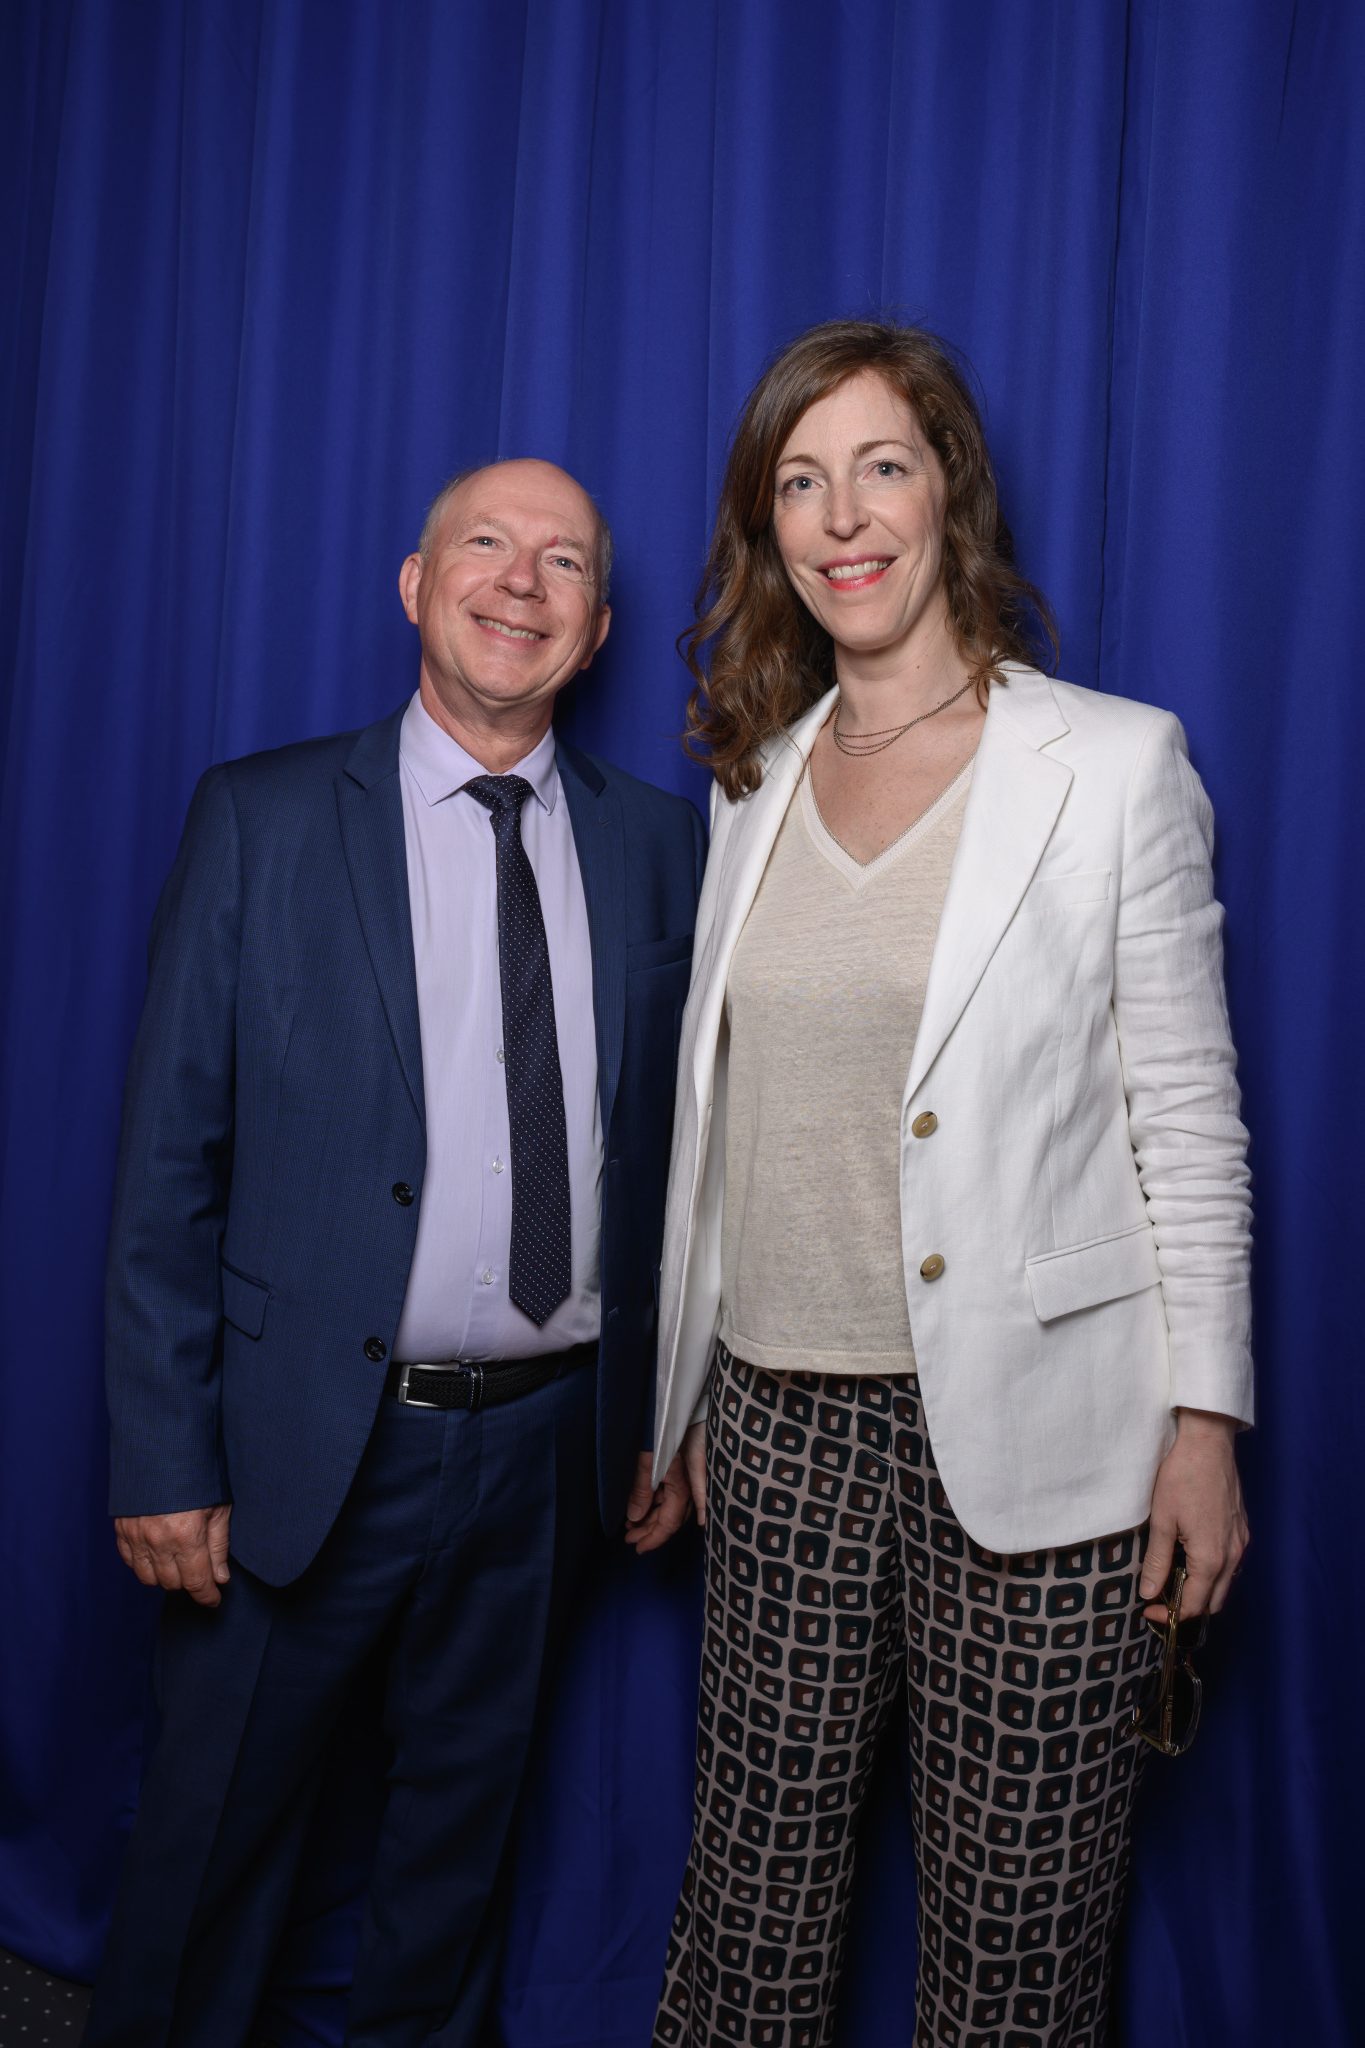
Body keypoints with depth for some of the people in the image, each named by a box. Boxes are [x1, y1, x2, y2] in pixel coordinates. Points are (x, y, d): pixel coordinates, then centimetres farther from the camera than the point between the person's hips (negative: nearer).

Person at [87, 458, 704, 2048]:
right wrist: (165, 1460, -9)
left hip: (548, 1437, 3)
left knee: (460, 1814, 22)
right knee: (215, 1829, 15)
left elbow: (669, 1144, 4)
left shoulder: (657, 844, 2)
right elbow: (169, 1159, -6)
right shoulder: (263, 818, -5)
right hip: (310, 1442, -2)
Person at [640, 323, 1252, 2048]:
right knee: (756, 1873, 14)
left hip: (1027, 1421, -3)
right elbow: (728, 1111, 12)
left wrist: (1206, 1414, -5)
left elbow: (1185, 1111, -3)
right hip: (780, 1408, 4)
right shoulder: (757, 779, 9)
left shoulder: (1112, 761, -4)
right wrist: (689, 1385, 13)